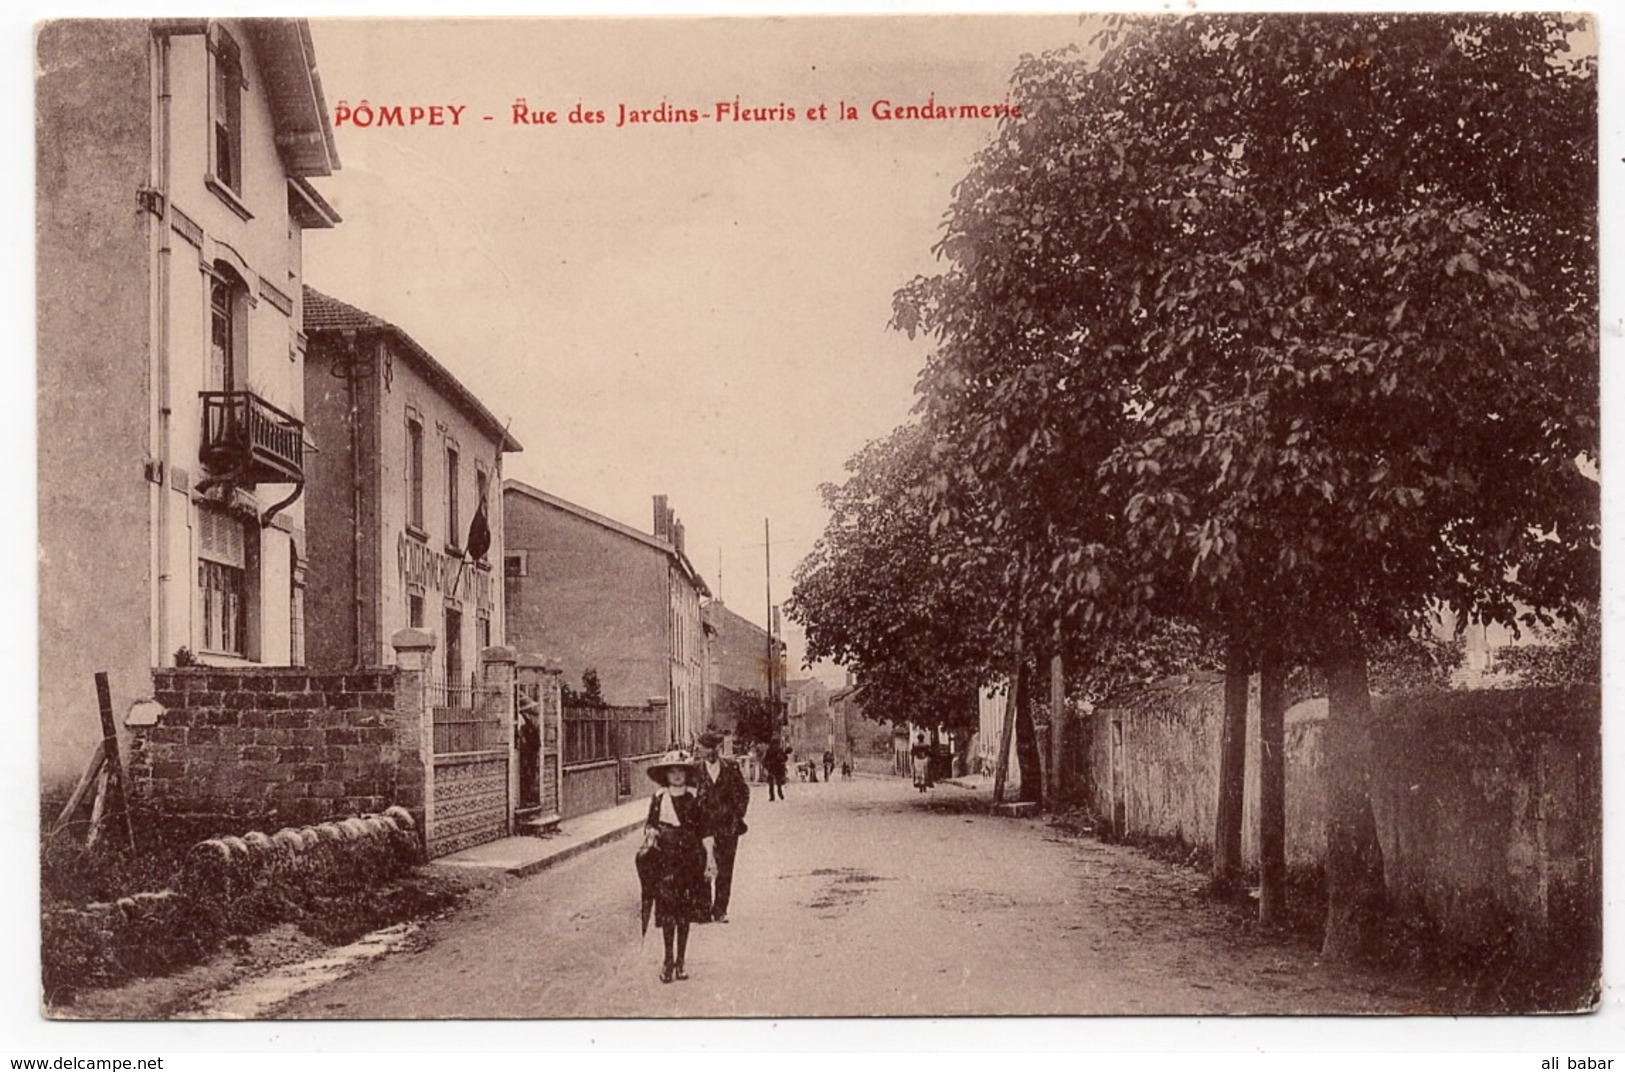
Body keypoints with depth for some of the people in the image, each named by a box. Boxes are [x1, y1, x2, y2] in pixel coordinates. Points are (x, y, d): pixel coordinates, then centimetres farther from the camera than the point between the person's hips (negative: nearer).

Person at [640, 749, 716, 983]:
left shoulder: (694, 798, 4)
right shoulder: (659, 798, 3)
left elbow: (704, 830, 6)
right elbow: (650, 824, 10)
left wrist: (710, 856, 1)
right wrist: (650, 835, -12)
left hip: (690, 856, 1)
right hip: (665, 856, -1)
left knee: (686, 911, 4)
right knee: (667, 908, -8)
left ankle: (680, 960, 13)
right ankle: (668, 959, 3)